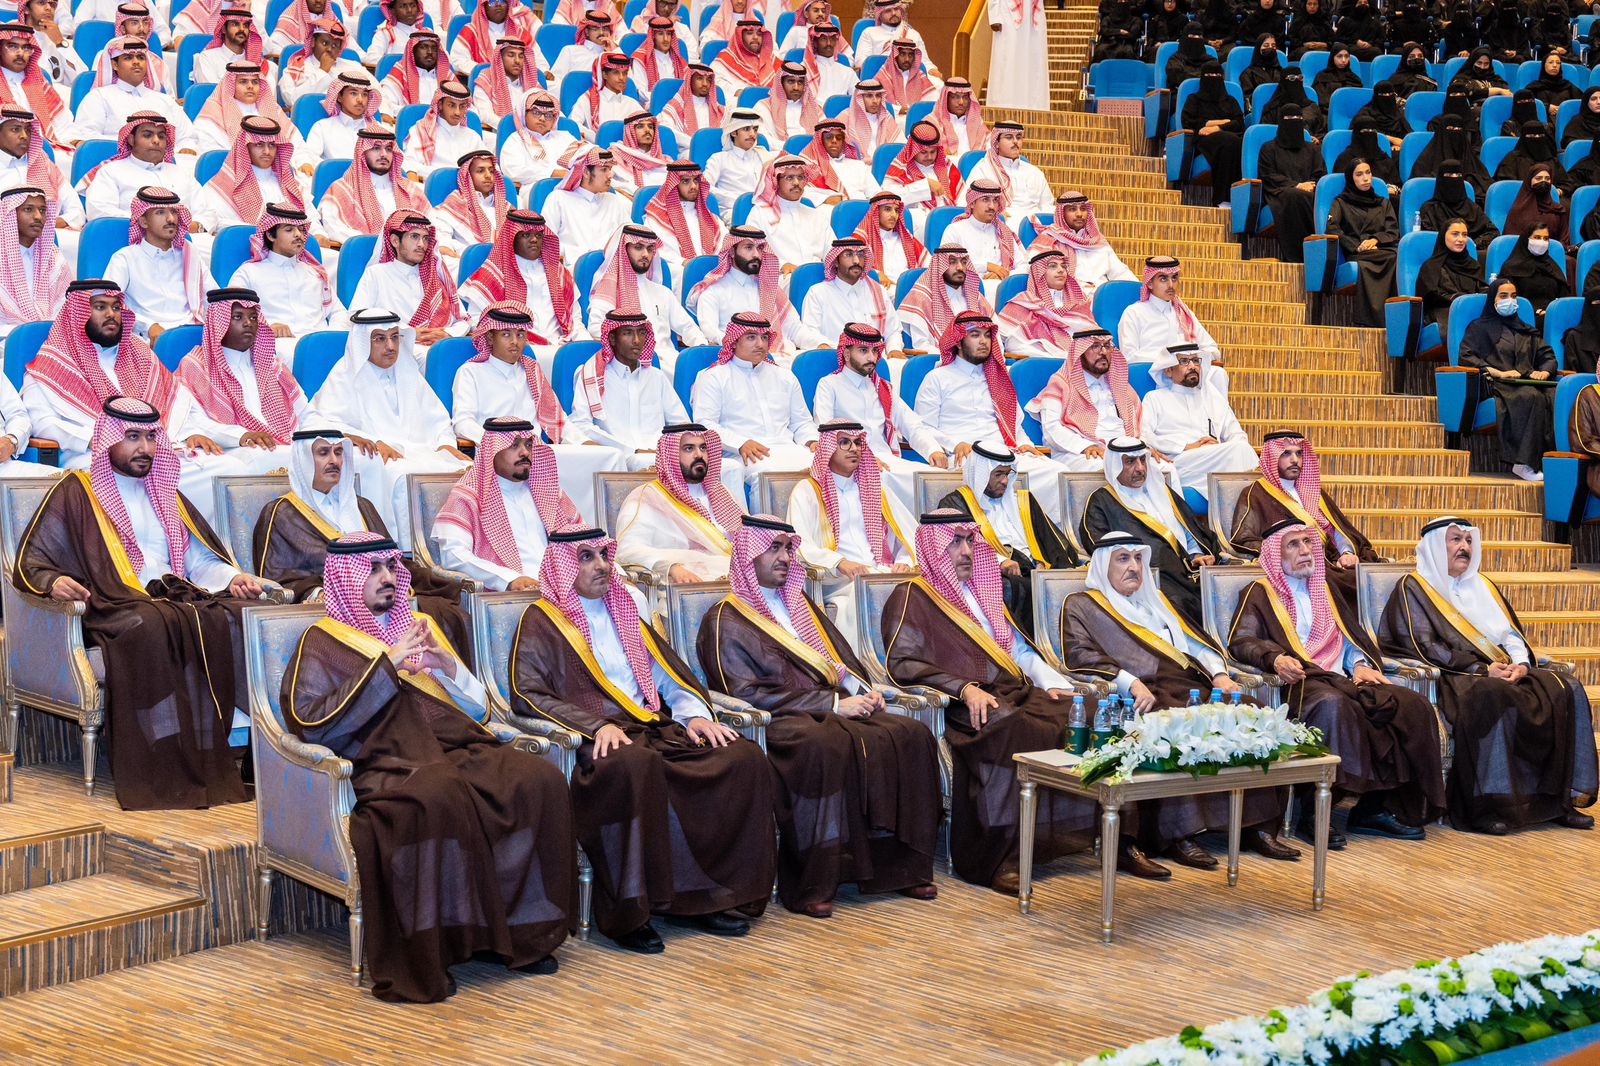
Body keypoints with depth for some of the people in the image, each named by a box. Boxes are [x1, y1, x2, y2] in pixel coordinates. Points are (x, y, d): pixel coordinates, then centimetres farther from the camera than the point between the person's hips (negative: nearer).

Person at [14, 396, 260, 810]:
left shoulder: (166, 495, 29)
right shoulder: (76, 493, 14)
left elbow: (200, 558, 26)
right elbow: (30, 562, 6)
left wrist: (232, 578, 4)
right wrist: (54, 582, -17)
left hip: (177, 598, 5)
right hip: (113, 605, -4)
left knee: (231, 620, -29)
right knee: (151, 628, -40)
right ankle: (163, 771, -41)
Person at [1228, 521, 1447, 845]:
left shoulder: (1324, 590, 31)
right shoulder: (1261, 593, 12)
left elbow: (1349, 636, 28)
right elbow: (1240, 641, -2)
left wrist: (1359, 664, 6)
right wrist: (1275, 659, -21)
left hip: (1342, 680, 6)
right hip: (1301, 681, -6)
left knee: (1414, 706, -17)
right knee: (1331, 704, -41)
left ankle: (1376, 807, -17)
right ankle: (1314, 813, -37)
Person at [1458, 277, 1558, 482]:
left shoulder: (1527, 330, 31)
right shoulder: (1480, 327, 17)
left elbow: (1548, 355, 24)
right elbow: (1466, 356, 2)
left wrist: (1545, 371, -1)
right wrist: (1497, 372, -11)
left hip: (1529, 381, 4)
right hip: (1498, 385, -4)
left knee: (1557, 398, -31)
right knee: (1531, 397, -38)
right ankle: (1523, 463, -41)